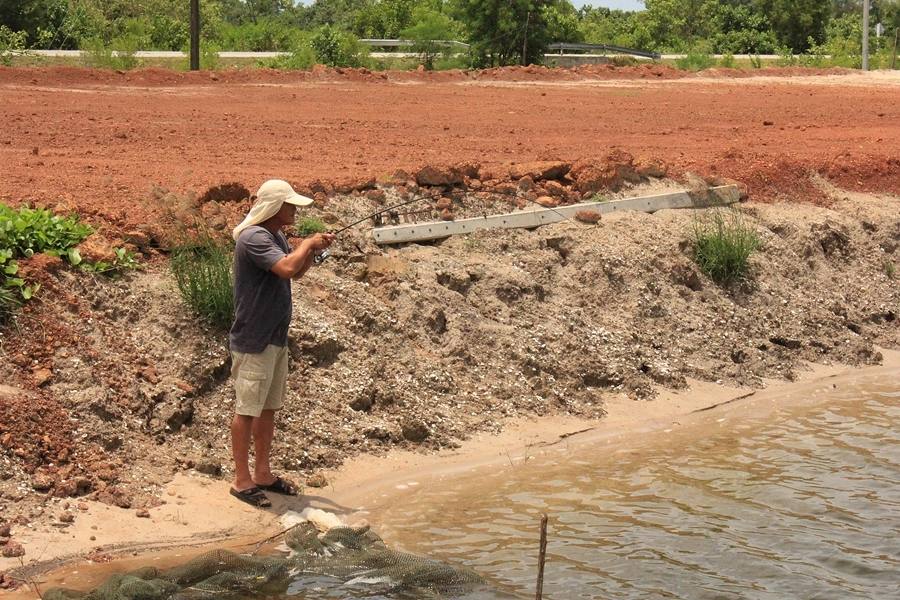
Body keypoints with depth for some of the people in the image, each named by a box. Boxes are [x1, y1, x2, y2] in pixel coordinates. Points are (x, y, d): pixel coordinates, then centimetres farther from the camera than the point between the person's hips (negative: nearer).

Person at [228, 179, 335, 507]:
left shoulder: (277, 236, 11)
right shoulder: (254, 238, -20)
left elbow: (296, 273, 23)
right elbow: (287, 268, -33)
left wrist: (312, 251, 5)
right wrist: (307, 244, -16)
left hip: (276, 339, 10)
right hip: (252, 341, -10)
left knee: (269, 408, 16)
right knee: (247, 410, -1)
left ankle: (263, 473, 27)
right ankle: (242, 480, 8)